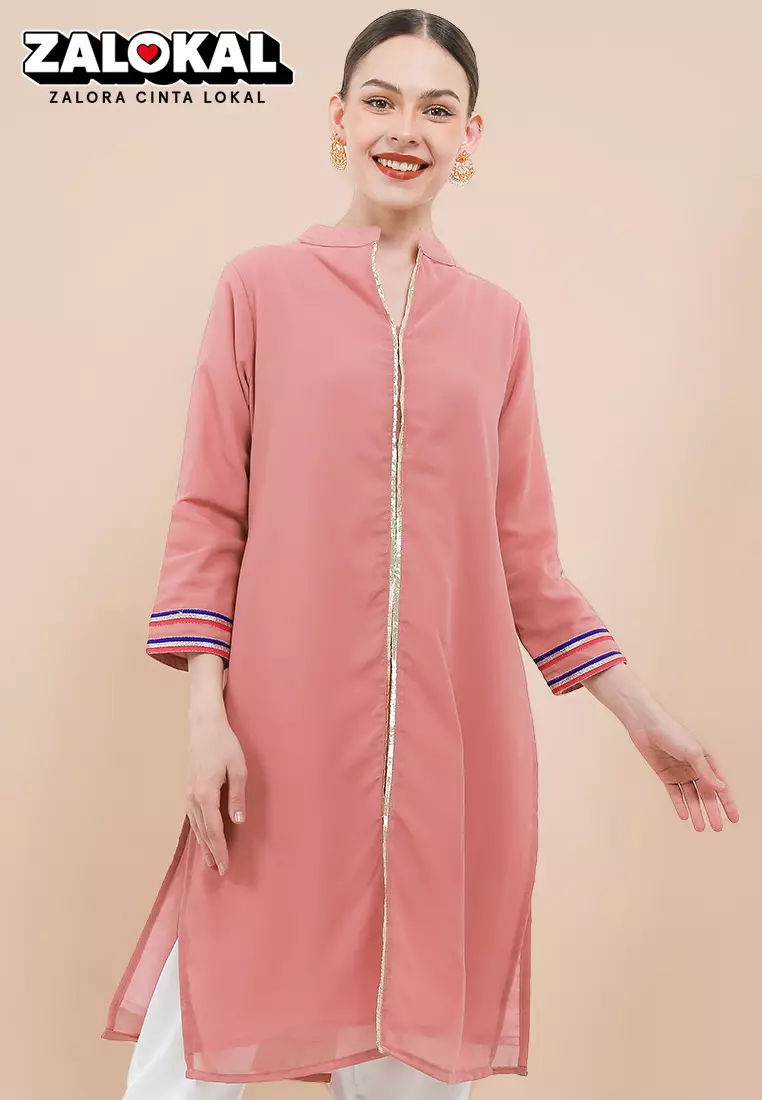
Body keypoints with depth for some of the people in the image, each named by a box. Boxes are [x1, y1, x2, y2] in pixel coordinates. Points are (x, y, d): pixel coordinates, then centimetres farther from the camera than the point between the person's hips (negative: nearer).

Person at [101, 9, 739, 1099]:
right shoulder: (261, 286, 4)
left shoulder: (496, 321, 10)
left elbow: (523, 549, 11)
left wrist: (645, 718, 10)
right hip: (286, 730, -2)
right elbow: (208, 515, 2)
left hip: (457, 735, 2)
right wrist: (205, 708, -8)